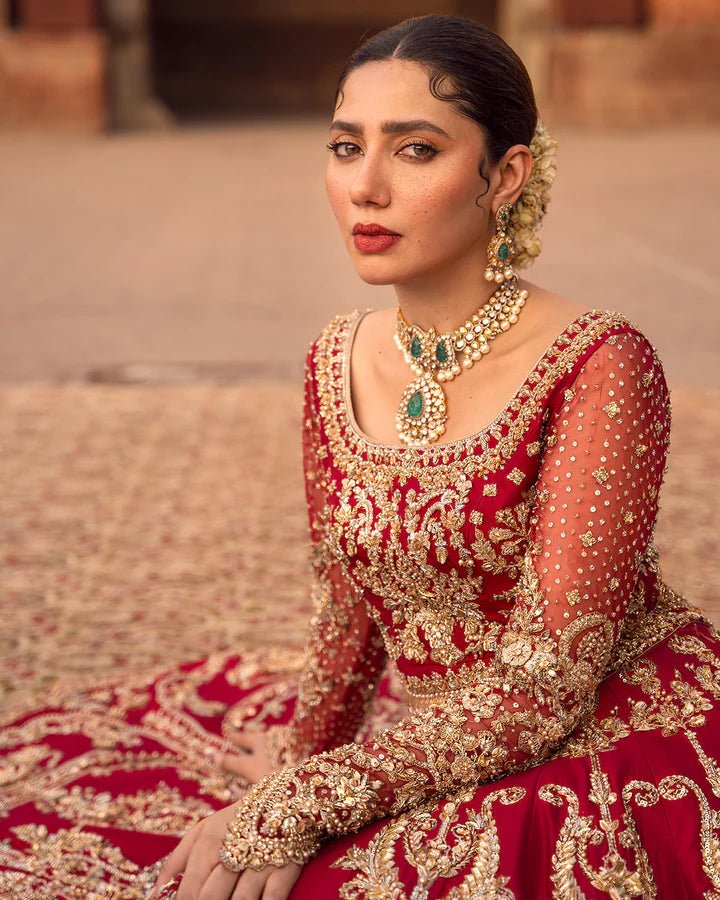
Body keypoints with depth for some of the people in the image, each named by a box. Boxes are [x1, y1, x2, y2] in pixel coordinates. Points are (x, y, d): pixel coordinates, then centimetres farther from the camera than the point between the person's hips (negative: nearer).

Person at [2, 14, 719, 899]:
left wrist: (304, 802, -22)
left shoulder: (599, 368, -18)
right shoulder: (337, 360, 1)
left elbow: (548, 680, -20)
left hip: (597, 749, -5)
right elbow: (347, 615, 11)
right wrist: (300, 757, -5)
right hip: (417, 742, 6)